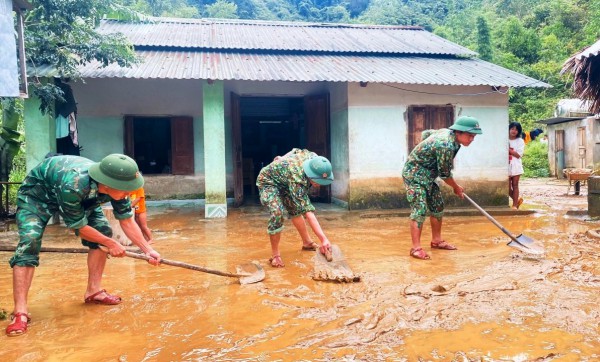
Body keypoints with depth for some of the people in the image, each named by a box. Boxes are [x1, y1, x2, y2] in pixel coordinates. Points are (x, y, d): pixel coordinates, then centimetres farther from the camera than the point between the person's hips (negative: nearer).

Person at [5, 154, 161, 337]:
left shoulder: (116, 187, -28)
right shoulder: (72, 185, -45)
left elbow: (127, 220, -14)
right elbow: (78, 226, -30)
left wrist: (148, 250, -20)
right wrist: (111, 243, -21)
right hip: (37, 193, -6)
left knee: (102, 231, -7)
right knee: (29, 241, -23)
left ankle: (94, 291, 4)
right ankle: (20, 312, -22)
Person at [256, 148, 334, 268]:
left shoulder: (314, 158, -22)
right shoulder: (296, 178, -43)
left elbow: (296, 150, 1)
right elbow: (307, 211, -46)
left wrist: (282, 160, 16)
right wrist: (324, 239, -49)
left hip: (283, 181, 8)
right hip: (268, 181, -8)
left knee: (295, 208, 13)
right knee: (277, 213, -28)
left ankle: (307, 242, 32)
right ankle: (275, 255, -15)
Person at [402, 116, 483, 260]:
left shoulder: (447, 132, 0)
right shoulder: (447, 145, -29)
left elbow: (425, 133, 18)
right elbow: (444, 174, -18)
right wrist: (456, 188, -1)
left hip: (427, 176, 10)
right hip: (414, 175, -10)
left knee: (437, 206, 12)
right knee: (420, 209, -16)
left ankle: (437, 240, 23)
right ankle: (416, 248, -15)